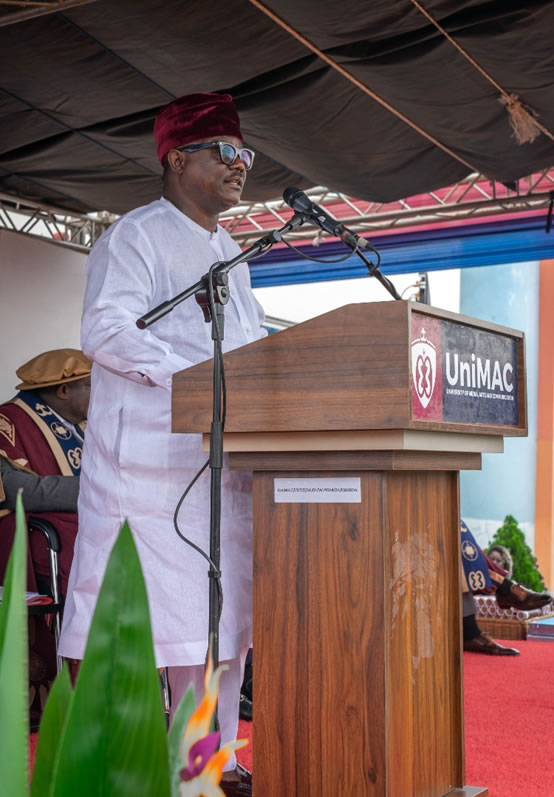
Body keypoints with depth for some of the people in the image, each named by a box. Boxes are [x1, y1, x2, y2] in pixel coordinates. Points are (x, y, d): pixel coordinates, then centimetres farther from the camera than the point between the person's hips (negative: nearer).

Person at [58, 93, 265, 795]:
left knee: (218, 606, 9)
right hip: (146, 455, -8)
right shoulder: (135, 236, -3)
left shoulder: (230, 252, 24)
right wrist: (200, 377, -21)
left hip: (222, 459, 8)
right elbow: (104, 330, -15)